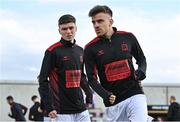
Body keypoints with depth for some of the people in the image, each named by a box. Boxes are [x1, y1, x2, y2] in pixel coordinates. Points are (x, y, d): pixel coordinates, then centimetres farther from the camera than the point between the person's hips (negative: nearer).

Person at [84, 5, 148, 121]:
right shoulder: (90, 48, 0)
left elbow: (141, 59, 17)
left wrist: (141, 71, -5)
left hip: (134, 95, -1)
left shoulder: (128, 37, 3)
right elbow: (92, 79, 0)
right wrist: (105, 95, -18)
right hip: (113, 102, 1)